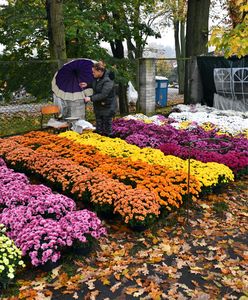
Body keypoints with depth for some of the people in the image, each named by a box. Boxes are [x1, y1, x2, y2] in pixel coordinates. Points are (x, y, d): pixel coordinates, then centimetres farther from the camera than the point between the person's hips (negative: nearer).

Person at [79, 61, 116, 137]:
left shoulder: (108, 81, -26)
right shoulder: (96, 78, 0)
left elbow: (103, 95, -31)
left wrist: (91, 98, -31)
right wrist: (87, 85, 8)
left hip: (107, 107, -8)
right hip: (98, 105, 8)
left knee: (107, 126, 3)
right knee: (98, 128, 18)